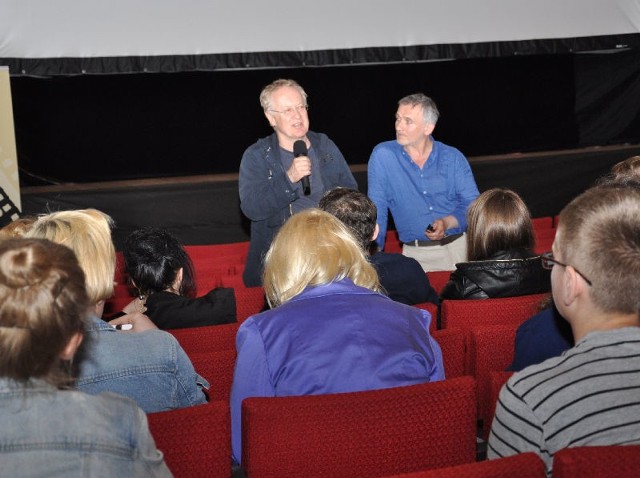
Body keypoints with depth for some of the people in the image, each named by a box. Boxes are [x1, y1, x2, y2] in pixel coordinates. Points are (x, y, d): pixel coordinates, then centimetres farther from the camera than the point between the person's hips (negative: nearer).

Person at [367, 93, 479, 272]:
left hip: (458, 247, 1)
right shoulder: (382, 155, -1)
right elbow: (377, 210, 2)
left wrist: (448, 223, -15)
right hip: (416, 254, -1)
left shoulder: (453, 158, 4)